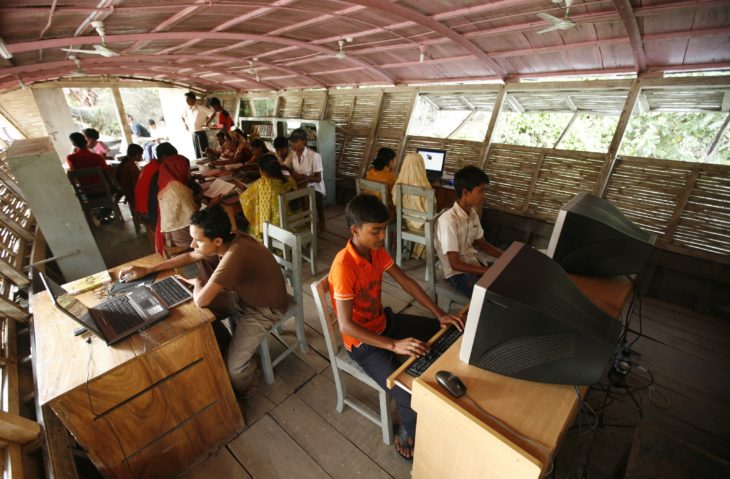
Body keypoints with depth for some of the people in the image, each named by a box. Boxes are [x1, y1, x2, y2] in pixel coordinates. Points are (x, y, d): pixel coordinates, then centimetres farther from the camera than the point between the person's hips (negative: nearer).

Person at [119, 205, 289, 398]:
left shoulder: (235, 254, -38)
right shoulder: (226, 242, -10)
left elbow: (200, 300, -35)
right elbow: (189, 257, 9)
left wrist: (197, 282, -13)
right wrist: (147, 270, 5)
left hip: (264, 308, -8)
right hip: (242, 294, 8)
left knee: (233, 369, -12)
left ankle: (245, 387, 24)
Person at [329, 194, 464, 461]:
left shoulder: (377, 250, -7)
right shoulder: (344, 267, -31)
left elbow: (405, 282, -1)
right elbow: (346, 325, -31)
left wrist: (439, 314, -7)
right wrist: (394, 345, -34)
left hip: (385, 321, 8)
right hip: (363, 342, -8)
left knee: (445, 333, 12)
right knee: (412, 398, -19)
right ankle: (408, 432, 17)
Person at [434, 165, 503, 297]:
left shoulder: (473, 214, 0)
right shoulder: (448, 220, -26)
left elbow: (482, 244, 12)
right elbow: (455, 264, -25)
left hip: (474, 263, 8)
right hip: (457, 273, -8)